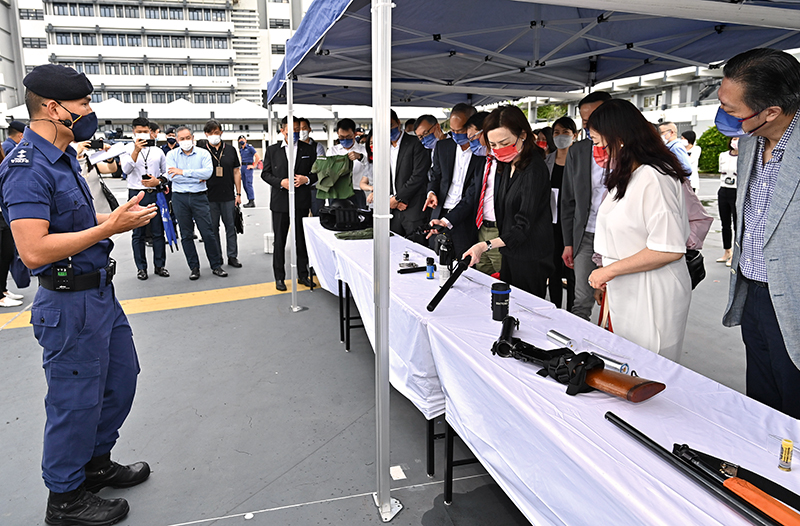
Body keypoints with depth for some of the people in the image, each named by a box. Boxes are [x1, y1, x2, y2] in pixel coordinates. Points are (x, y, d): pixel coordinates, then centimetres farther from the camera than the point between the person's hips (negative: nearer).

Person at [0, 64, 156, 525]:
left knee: (121, 379, 21)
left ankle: (96, 462, 41)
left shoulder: (63, 157, 11)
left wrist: (120, 217, 6)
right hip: (69, 302, -10)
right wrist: (110, 227, -26)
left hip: (100, 292, 10)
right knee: (76, 399, 5)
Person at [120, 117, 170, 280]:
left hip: (155, 194, 2)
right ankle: (141, 267, 11)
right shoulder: (128, 150, 4)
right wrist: (136, 151, -20)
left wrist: (158, 181, -6)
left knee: (158, 232, 3)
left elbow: (166, 173, 14)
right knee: (138, 233, 4)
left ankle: (160, 265, 12)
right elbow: (126, 170, -11)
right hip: (136, 194, -2)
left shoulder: (158, 151, 12)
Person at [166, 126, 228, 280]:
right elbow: (171, 176, -9)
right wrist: (197, 178, -10)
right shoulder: (172, 155, 5)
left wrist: (183, 172, -15)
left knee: (208, 233, -2)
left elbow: (208, 172, -15)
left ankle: (216, 266, 10)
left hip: (199, 197, -1)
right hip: (180, 198, 1)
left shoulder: (203, 153, 2)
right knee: (186, 235, 6)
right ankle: (194, 267, 17)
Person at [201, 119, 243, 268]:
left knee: (231, 226, 5)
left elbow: (236, 172, 8)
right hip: (210, 197, -1)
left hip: (228, 196, 1)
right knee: (213, 228, 7)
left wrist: (238, 193, 3)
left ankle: (232, 256, 15)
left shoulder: (231, 150, 7)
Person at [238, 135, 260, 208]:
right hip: (242, 167, 8)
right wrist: (241, 165, 20)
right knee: (244, 185, 6)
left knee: (248, 184, -15)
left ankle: (252, 201, -17)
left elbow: (258, 157, -10)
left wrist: (254, 165, -11)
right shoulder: (240, 149, 16)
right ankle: (249, 201, 10)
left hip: (248, 167, -8)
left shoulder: (250, 148, -5)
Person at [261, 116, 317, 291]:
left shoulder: (309, 150, 6)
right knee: (279, 241, 5)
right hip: (280, 202, 0)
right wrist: (280, 182, -12)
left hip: (302, 202, 0)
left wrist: (306, 179, -12)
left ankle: (303, 275, 20)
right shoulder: (272, 150, 6)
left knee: (302, 240, 8)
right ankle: (279, 277, 14)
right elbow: (265, 173, 5)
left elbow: (317, 172, 9)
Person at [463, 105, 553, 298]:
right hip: (509, 254, 8)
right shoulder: (506, 165, 8)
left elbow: (524, 226, -23)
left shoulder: (534, 169, -19)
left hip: (531, 260, -8)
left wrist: (487, 245, -33)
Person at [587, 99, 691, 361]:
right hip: (625, 291, 9)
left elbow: (669, 250, -24)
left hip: (652, 297, -9)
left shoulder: (654, 179, -20)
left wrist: (610, 270, -18)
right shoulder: (626, 175, 11)